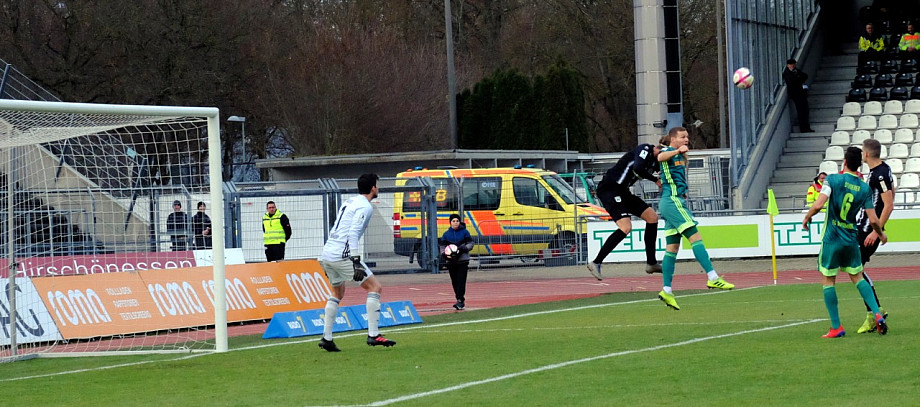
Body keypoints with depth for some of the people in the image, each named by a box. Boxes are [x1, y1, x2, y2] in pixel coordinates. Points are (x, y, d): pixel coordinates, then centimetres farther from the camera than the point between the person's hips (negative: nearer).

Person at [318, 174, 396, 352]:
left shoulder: (349, 202, 20)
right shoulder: (365, 206, -7)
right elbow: (353, 233, -19)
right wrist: (356, 261, -26)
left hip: (326, 253, 9)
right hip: (342, 255, -9)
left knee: (337, 293, 25)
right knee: (375, 287, -5)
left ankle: (326, 338, 19)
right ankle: (373, 335, -12)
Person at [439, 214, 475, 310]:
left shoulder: (464, 232, 3)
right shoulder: (446, 234, 9)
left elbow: (470, 244, 1)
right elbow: (442, 247, 9)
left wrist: (462, 249, -17)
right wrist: (446, 254, -11)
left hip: (463, 260, -3)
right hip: (451, 262, 3)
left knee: (461, 281, -12)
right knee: (454, 282, 6)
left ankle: (460, 301, -16)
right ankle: (461, 301, 16)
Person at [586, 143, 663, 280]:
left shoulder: (655, 160, 15)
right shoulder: (645, 150, -12)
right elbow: (637, 169, -28)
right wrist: (656, 180, -18)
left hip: (621, 191, 11)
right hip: (609, 189, -11)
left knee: (652, 216, 11)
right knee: (626, 227, -23)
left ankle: (651, 263, 17)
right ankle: (596, 263, -21)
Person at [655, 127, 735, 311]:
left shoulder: (680, 156, 23)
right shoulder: (668, 151, -6)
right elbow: (660, 157, -32)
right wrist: (678, 151, -46)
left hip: (677, 201, 10)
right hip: (672, 201, -10)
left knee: (672, 247, 6)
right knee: (695, 237, -17)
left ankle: (666, 290, 4)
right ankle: (712, 277, -25)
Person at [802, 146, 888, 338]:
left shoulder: (833, 180, -10)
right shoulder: (865, 188, 0)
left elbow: (819, 204, -21)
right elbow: (873, 220, -1)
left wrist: (806, 218, -2)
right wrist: (881, 234, 19)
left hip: (832, 239, -3)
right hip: (851, 239, 3)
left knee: (829, 281, 6)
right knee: (857, 277, 18)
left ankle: (836, 327, 4)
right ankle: (877, 314, 2)